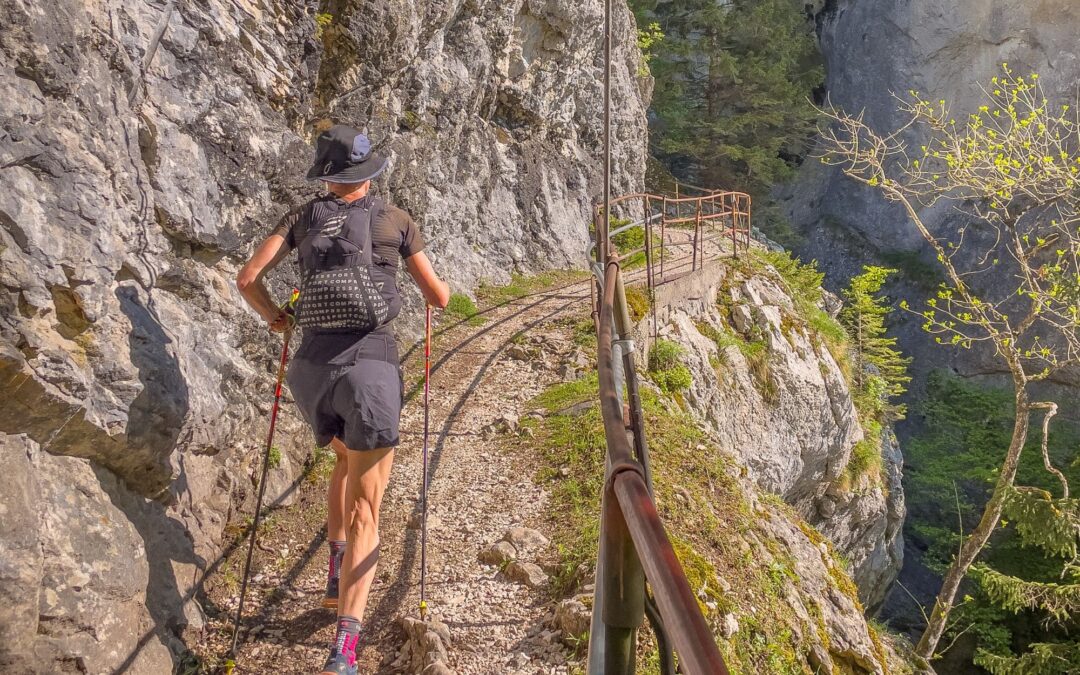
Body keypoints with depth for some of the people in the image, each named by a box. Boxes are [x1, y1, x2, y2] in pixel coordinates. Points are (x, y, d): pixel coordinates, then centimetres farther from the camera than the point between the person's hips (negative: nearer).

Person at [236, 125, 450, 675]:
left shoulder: (303, 217, 13)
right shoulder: (396, 220, 9)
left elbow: (248, 278, 3)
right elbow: (439, 298, 10)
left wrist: (274, 316, 22)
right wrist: (433, 283, 34)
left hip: (312, 363, 3)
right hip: (370, 362, -3)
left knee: (348, 458, 34)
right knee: (365, 505, -2)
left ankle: (338, 572, 28)